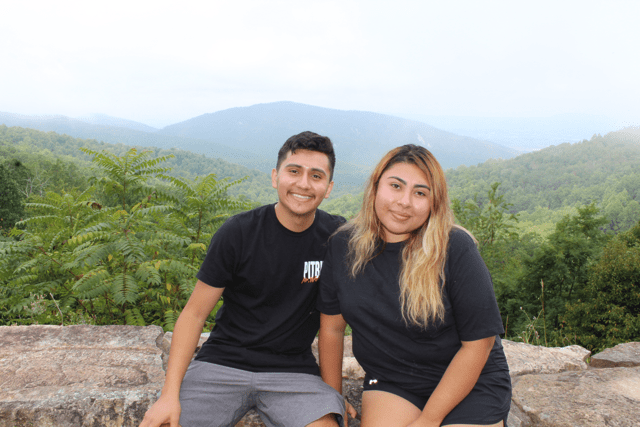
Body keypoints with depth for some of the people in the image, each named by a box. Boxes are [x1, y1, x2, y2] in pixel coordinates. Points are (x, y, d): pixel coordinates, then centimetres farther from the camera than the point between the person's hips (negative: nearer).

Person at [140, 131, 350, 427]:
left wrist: (333, 389, 1)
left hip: (293, 369, 1)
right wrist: (169, 394, -11)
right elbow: (194, 313, -4)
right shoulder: (238, 233, -8)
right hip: (222, 361, 0)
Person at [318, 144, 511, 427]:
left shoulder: (455, 248, -17)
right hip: (390, 382, 2)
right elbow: (332, 328, 2)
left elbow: (478, 341, -13)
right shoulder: (343, 246, -7)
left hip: (470, 384, -1)